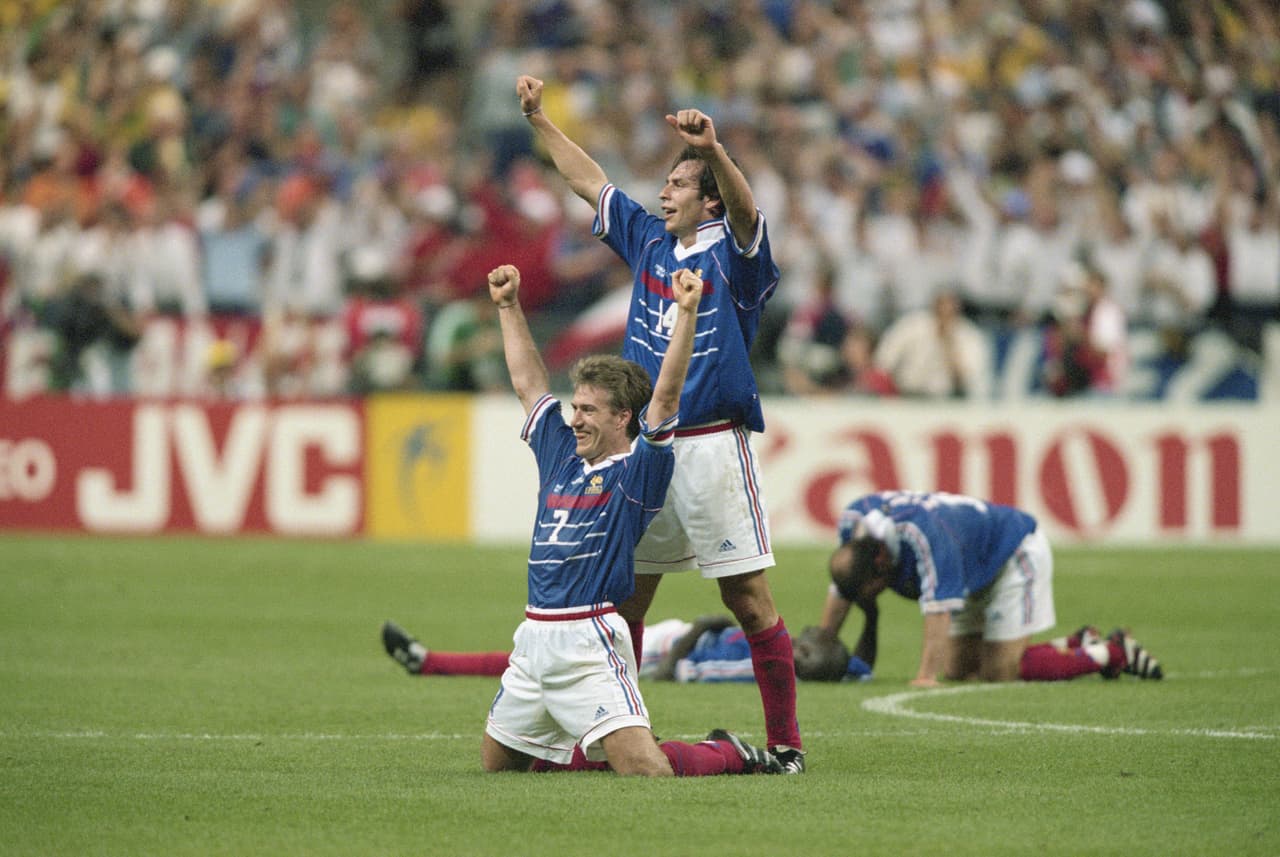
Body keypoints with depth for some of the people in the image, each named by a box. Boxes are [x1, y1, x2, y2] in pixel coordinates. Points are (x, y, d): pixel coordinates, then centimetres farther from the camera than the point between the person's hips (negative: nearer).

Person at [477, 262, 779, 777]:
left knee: (646, 772, -17)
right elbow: (528, 383, 25)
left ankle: (730, 755, 12)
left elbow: (666, 394, -14)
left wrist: (686, 313, -21)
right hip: (534, 638, 8)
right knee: (497, 764, 15)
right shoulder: (562, 455, 15)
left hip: (588, 642, -8)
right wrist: (508, 306, 29)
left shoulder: (639, 471, -3)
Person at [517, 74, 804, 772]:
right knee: (622, 593, 7)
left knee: (748, 598, -6)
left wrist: (713, 151, -44)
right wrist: (538, 119, 22)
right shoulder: (648, 241, 14)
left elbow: (744, 207, -25)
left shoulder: (733, 252, -4)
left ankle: (785, 745, -2)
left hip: (712, 445, -6)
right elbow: (588, 181, 23)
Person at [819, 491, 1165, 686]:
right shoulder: (851, 521, -15)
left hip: (1016, 554, -9)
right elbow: (839, 591, -1)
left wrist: (926, 677, -46)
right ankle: (1075, 645, 17)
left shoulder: (923, 535, -40)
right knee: (958, 670, 5)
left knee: (999, 674, -13)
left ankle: (1112, 653, 1)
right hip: (978, 578, 9)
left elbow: (937, 607, -43)